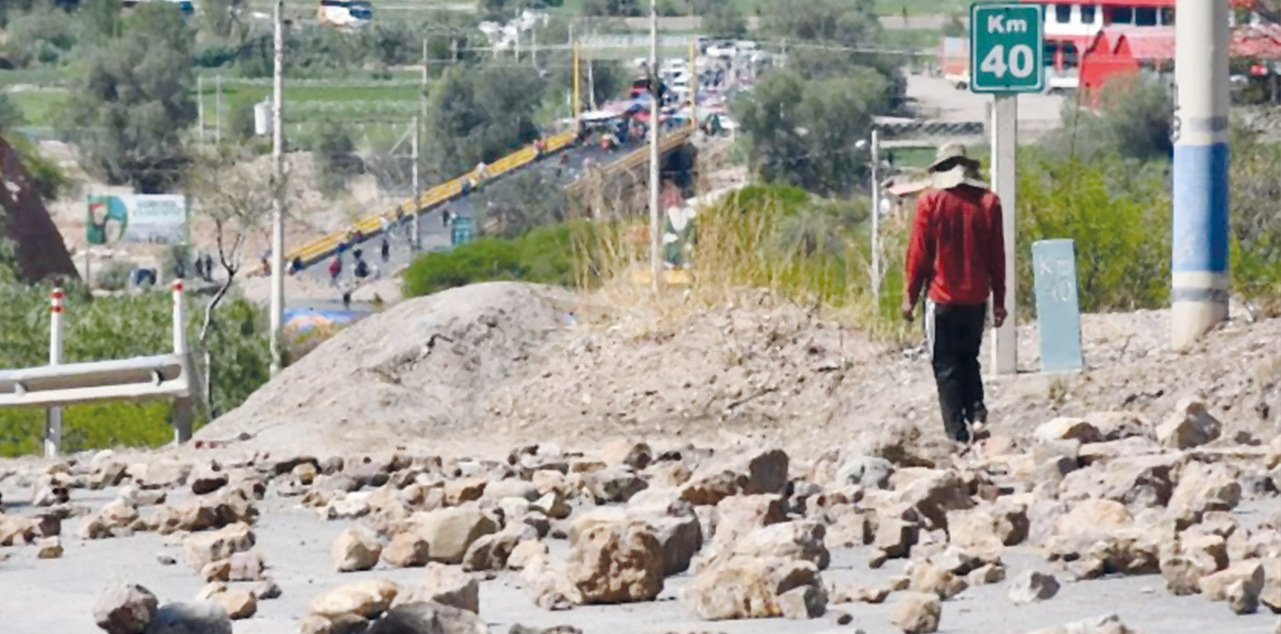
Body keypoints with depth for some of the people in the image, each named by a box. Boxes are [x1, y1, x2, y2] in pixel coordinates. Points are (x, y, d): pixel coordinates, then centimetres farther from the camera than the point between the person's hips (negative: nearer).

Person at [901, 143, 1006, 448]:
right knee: (969, 359, 20)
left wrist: (909, 296, 3)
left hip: (942, 298, -3)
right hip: (976, 297, 3)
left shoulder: (931, 201, -6)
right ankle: (976, 411, 1)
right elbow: (997, 256, 4)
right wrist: (999, 301, 10)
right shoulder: (988, 202, 2)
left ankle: (957, 431, -2)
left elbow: (918, 253, -5)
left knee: (946, 366, 2)